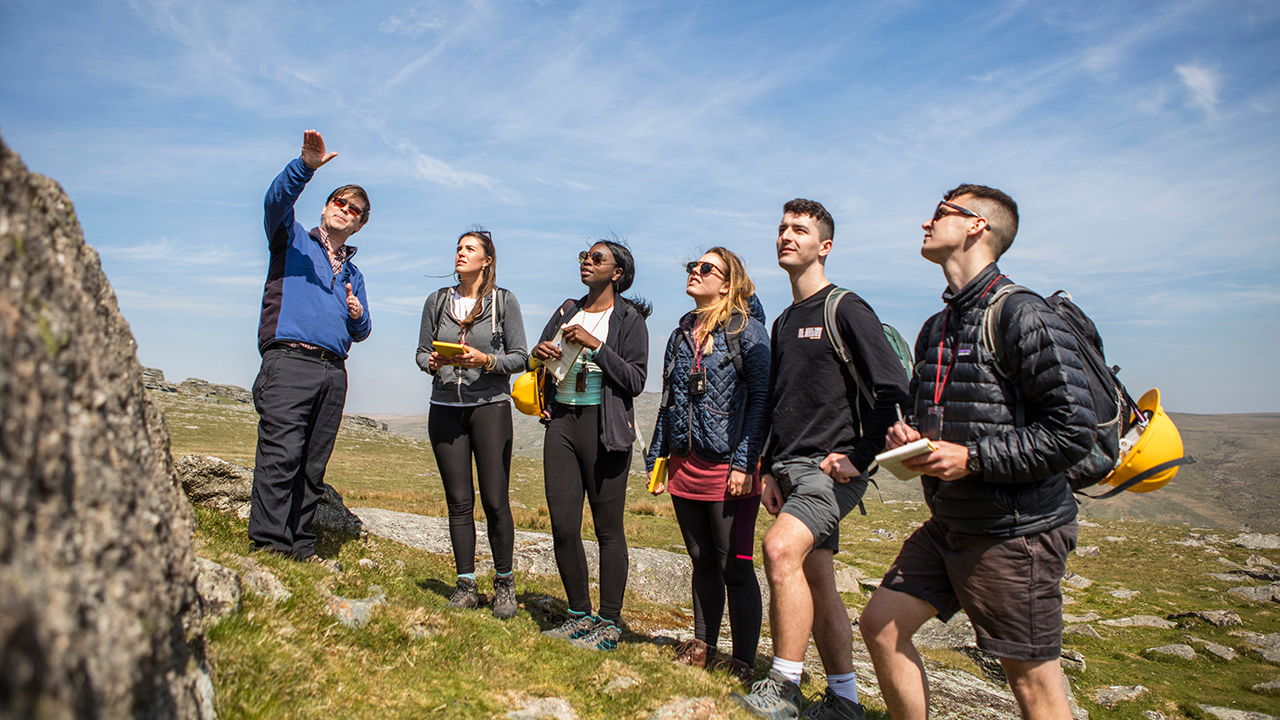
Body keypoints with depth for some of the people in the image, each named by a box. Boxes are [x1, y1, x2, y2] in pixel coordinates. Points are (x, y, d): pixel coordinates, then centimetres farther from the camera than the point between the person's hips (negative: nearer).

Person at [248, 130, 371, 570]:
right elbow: (277, 200, -6)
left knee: (313, 465, 4)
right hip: (290, 358, -5)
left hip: (333, 370, 5)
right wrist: (307, 165, -22)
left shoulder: (353, 273, 29)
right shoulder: (293, 241, 15)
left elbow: (361, 332, 26)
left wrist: (358, 315, 3)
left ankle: (300, 546, 8)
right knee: (281, 455, -15)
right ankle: (268, 545, -14)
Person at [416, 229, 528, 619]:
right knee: (459, 501, 4)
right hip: (445, 408, 3)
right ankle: (466, 584, 15)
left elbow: (520, 357, 0)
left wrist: (485, 360, -16)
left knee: (495, 501, -4)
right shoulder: (438, 300, 11)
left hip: (490, 406, -3)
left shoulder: (503, 301, 2)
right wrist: (434, 362, -8)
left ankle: (504, 584, 11)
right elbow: (421, 351, 14)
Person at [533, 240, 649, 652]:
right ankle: (579, 615, 21)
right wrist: (538, 354, -1)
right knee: (563, 526, 5)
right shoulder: (568, 310, 15)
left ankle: (609, 624, 12)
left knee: (608, 529, 0)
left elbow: (635, 381, -10)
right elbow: (542, 354, 22)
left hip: (604, 427, -5)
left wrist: (595, 344, -16)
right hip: (561, 421, 6)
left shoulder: (628, 318, -2)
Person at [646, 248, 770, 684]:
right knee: (702, 562, 16)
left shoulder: (747, 330, -4)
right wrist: (656, 457, 14)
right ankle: (702, 647, 29)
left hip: (728, 467, -6)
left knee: (734, 567, 1)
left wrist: (745, 463, -16)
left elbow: (761, 399, -9)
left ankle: (743, 662, 15)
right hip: (684, 464, 6)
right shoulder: (682, 334, 14)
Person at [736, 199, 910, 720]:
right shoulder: (783, 323, 18)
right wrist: (770, 470, 13)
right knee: (816, 580, 10)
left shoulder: (846, 310, -6)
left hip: (832, 468, -8)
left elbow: (893, 390, -11)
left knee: (781, 549, -25)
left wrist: (860, 457, -14)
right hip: (791, 468, 8)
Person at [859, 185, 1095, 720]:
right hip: (948, 525, 8)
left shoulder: (1022, 315, -15)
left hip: (1016, 532, -8)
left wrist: (973, 458, -20)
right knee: (880, 625, 9)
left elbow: (1074, 430, -19)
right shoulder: (936, 328, 12)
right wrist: (909, 438, 2)